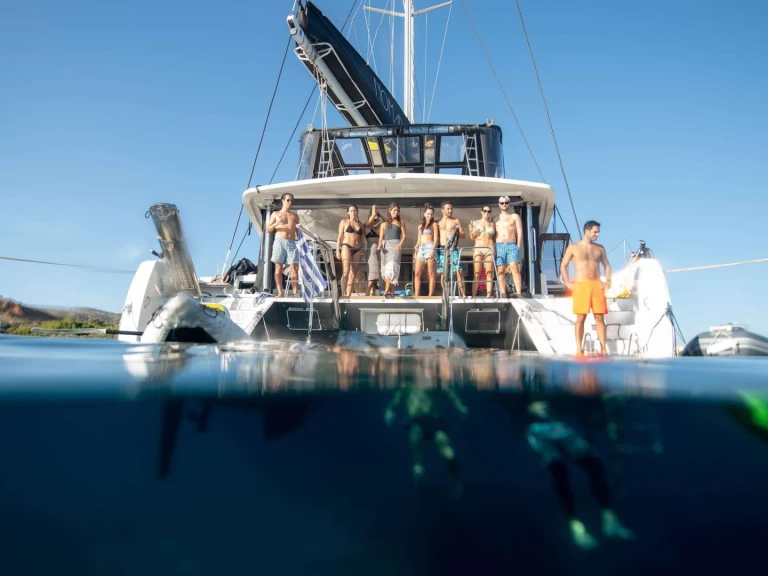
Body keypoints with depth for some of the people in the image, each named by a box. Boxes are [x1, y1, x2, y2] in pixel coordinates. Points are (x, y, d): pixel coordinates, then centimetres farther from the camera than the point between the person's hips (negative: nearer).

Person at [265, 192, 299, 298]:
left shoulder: (295, 216, 19)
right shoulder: (275, 214, 14)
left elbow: (298, 231, 19)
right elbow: (268, 229, 10)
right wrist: (277, 223, -8)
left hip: (292, 243, 2)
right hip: (280, 242, -2)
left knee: (294, 267, -7)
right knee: (278, 267, -6)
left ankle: (295, 292, -7)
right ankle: (280, 293, -5)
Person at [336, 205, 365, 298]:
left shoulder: (360, 224, 18)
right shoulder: (344, 222, 8)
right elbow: (340, 237, 4)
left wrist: (363, 252, 13)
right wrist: (337, 250, -5)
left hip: (357, 249, 4)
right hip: (346, 247, -4)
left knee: (353, 273, 0)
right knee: (346, 271, -18)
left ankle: (348, 295, 1)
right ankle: (343, 294, -22)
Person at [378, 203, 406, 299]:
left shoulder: (401, 222, 15)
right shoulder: (384, 224, 21)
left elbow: (404, 236, 7)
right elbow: (380, 238, 13)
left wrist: (400, 244, -12)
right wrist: (380, 245, -8)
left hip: (395, 245, -3)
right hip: (385, 246, 3)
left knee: (392, 267, -19)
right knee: (386, 268, -2)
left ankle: (387, 291, -28)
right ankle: (391, 292, 3)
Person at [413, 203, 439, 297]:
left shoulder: (434, 224, 8)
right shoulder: (420, 226, 23)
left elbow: (435, 238, -2)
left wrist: (433, 250, -14)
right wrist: (416, 248, 11)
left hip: (429, 247, -5)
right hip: (420, 249, 5)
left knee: (431, 274, -6)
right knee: (417, 273, -7)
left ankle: (430, 295, -7)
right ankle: (416, 295, -8)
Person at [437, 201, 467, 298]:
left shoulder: (456, 221, 13)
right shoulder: (438, 222, 13)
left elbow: (464, 235, 11)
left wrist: (455, 233, -8)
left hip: (453, 248, -1)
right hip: (441, 248, 1)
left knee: (458, 270, -11)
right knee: (443, 272, 1)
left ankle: (463, 294, -12)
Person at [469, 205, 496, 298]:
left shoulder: (492, 224, 15)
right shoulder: (475, 223, 11)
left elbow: (495, 237, 17)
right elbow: (472, 238, 9)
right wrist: (471, 230, -7)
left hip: (489, 249, 2)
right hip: (478, 249, -1)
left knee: (489, 274, -3)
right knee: (477, 274, -8)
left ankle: (489, 295, -3)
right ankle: (473, 295, -8)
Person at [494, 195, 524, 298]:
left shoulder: (515, 217, 13)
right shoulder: (495, 219, 19)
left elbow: (520, 232, 6)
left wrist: (518, 246, -4)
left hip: (512, 245, -2)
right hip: (499, 246, 2)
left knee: (514, 268, -16)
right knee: (500, 271, -5)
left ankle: (518, 293, -22)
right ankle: (503, 294, -6)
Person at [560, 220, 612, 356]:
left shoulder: (600, 248, 12)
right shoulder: (573, 248, 3)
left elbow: (607, 265, 19)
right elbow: (563, 266, 5)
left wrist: (608, 281, 5)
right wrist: (568, 283, -4)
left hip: (597, 285, 3)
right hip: (580, 285, -3)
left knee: (600, 318, 1)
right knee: (581, 318, -2)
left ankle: (603, 348, 5)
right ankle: (579, 349, 1)